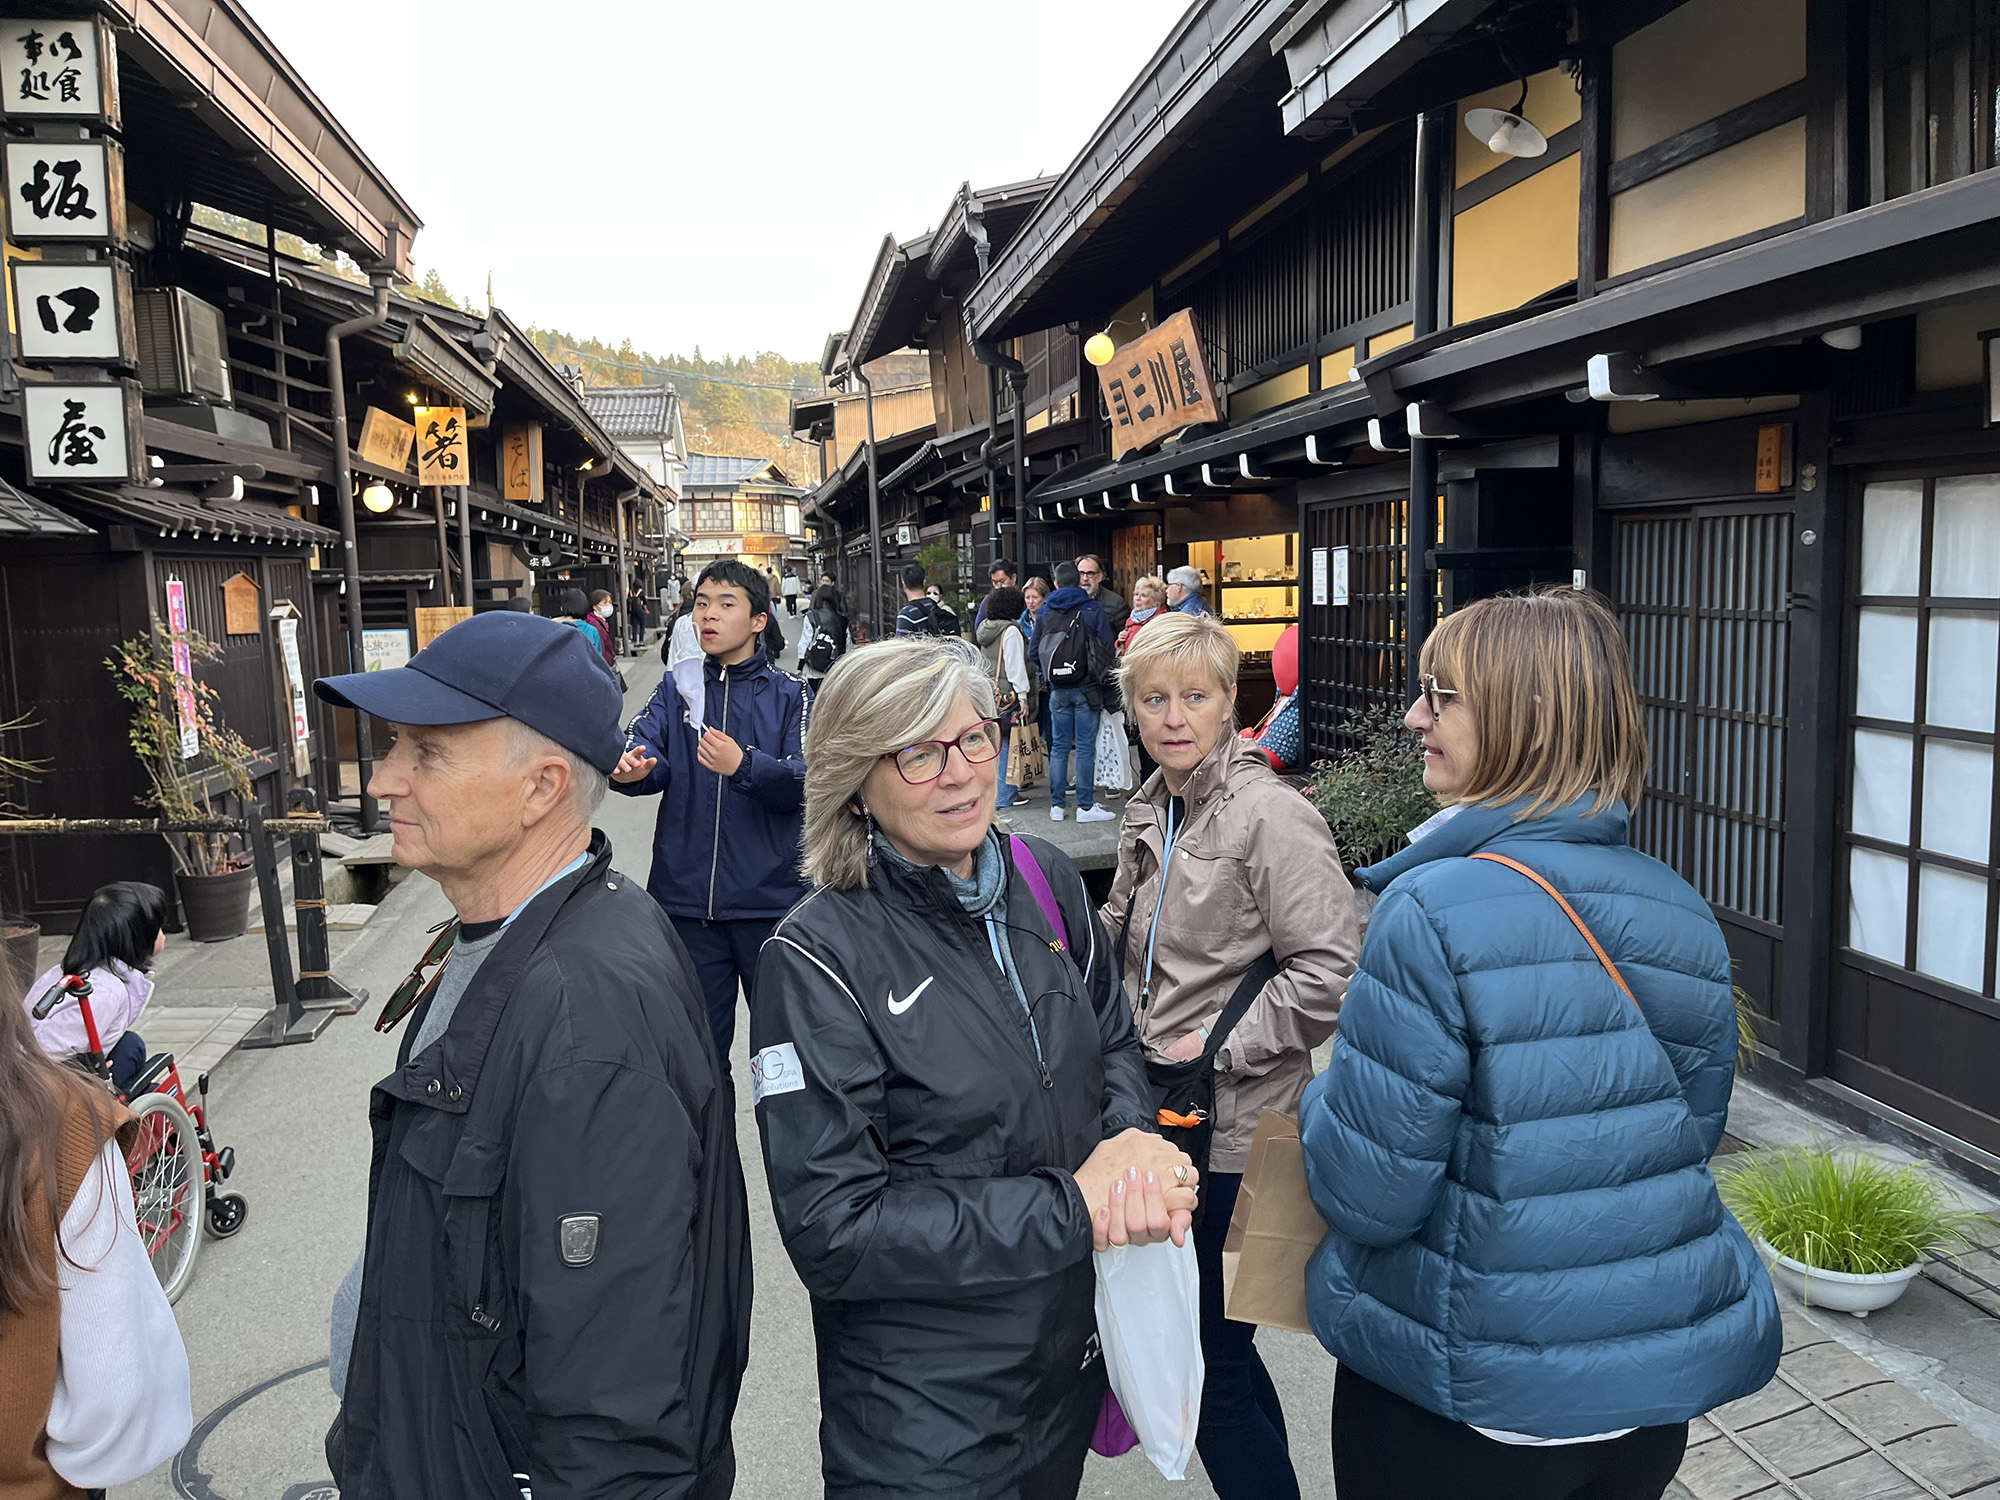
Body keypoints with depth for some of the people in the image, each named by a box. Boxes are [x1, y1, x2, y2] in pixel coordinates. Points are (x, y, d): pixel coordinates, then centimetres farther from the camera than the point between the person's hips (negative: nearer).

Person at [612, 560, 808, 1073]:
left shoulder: (788, 693, 0)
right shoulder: (676, 686, 8)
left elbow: (805, 782, -12)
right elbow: (643, 749, -6)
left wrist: (744, 766, -29)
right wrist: (632, 768, -29)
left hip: (770, 897, -2)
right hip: (687, 897, 2)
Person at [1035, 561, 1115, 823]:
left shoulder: (1044, 612, 3)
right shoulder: (1093, 609, -6)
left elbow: (1035, 652, 7)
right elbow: (1106, 648, -6)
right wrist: (1102, 677, 9)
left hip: (1057, 690, 3)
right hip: (1086, 688, -3)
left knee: (1059, 746, 9)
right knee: (1085, 747, -1)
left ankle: (1057, 805, 12)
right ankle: (1085, 806, 2)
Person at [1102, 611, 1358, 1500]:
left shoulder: (1270, 814, -17)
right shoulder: (1149, 813, 7)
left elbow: (1328, 972, -21)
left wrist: (1218, 1047, -17)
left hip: (1233, 1129, -8)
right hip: (1161, 1117, 8)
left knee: (1211, 1347, 2)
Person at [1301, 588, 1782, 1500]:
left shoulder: (1435, 912, -25)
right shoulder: (1683, 911, -4)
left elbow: (1366, 1197, -22)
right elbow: (1685, 1138, 9)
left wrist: (1321, 1102, -2)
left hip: (1470, 1405, -5)